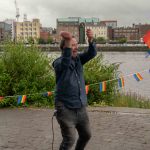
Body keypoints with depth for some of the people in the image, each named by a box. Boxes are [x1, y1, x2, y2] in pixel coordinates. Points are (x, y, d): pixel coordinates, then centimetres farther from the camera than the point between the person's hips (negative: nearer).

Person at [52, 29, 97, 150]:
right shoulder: (58, 62, -11)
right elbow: (65, 63, -35)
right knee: (69, 140, -12)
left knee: (86, 135, 19)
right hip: (66, 109, -6)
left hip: (81, 108, 6)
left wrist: (91, 40, -31)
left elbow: (92, 53, -11)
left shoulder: (78, 59, 5)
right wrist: (68, 43, -48)